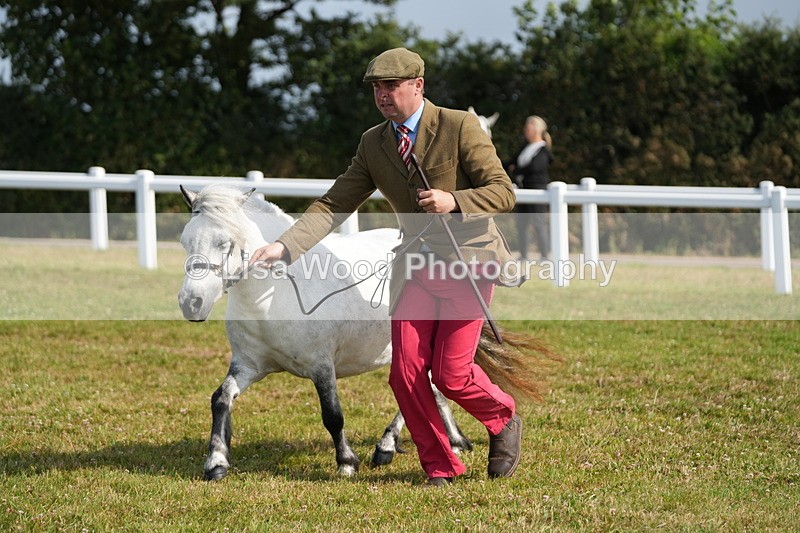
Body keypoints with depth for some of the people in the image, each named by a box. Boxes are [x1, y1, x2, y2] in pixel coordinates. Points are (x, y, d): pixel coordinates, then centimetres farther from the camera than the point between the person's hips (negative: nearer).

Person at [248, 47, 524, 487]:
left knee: (451, 374, -7)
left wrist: (454, 201, -29)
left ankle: (503, 421, 25)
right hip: (415, 268, 5)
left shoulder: (460, 128, -11)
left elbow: (503, 193, -11)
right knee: (406, 372, -3)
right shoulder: (373, 144, 4)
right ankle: (441, 467, 15)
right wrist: (284, 246, -13)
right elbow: (334, 205, 0)